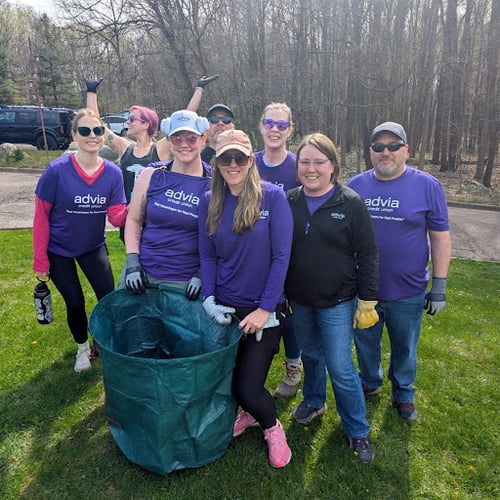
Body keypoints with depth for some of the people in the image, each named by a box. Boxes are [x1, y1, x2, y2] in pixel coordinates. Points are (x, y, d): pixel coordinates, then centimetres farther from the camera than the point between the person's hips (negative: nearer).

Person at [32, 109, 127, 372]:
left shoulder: (113, 173, -14)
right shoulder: (57, 170, -22)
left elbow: (116, 218, -14)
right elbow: (41, 217, -15)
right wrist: (40, 260, -13)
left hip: (93, 246, 2)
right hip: (58, 250, -2)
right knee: (75, 302, 7)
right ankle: (82, 347, 36)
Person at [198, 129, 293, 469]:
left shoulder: (273, 197, -12)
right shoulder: (210, 201, 0)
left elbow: (281, 256, -13)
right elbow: (207, 255, 4)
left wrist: (265, 309, -15)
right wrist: (209, 298, -9)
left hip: (263, 308, -4)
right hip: (224, 306, 4)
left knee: (247, 388, -2)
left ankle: (272, 426, 34)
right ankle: (250, 413, 48)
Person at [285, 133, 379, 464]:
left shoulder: (351, 203, -11)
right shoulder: (290, 202, -1)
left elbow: (368, 256, -9)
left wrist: (367, 301, -9)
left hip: (337, 303, -4)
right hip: (299, 300, 4)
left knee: (340, 368, 1)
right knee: (310, 355, 22)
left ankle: (358, 431, 23)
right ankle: (314, 402, 48)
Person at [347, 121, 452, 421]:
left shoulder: (427, 186, -7)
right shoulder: (356, 186, -2)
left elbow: (441, 238, -4)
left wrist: (439, 287, -6)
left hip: (408, 293, -1)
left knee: (405, 348, 17)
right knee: (366, 344, 19)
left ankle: (404, 395, 42)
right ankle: (370, 384, 46)